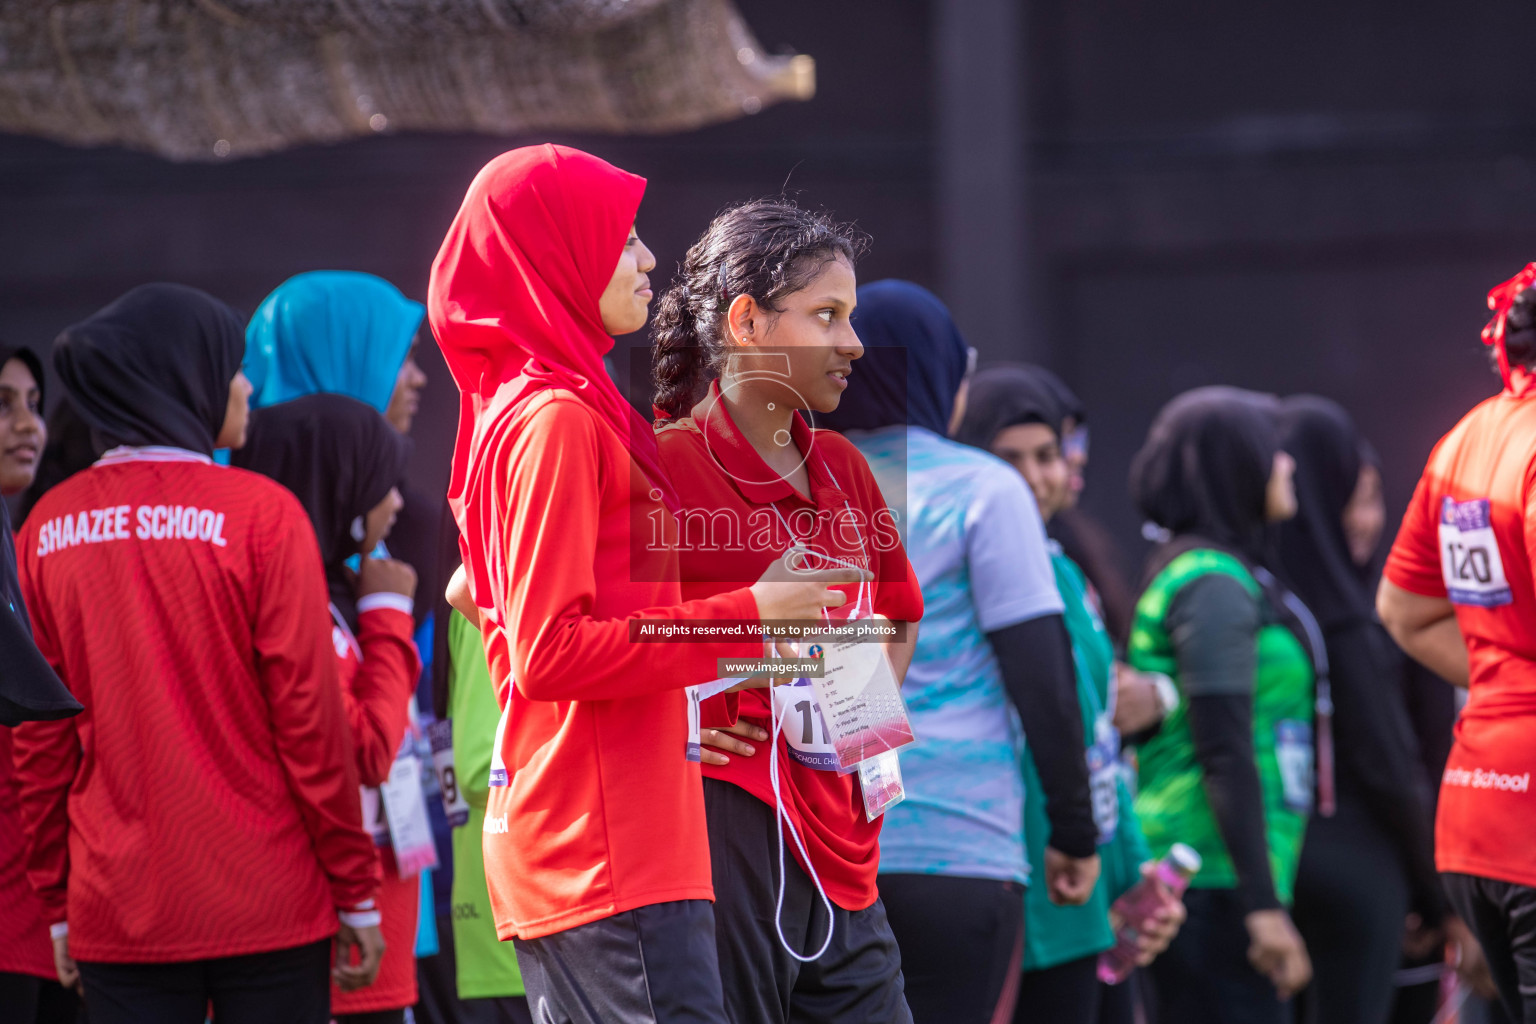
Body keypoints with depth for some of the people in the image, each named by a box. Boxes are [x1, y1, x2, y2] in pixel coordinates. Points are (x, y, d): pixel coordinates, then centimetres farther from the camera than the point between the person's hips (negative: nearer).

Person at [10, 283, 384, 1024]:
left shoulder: (49, 527, 5)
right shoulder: (261, 512, -6)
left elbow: (39, 736, 6)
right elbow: (309, 713, -7)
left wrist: (57, 902, 13)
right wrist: (356, 891, -1)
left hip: (116, 913, 3)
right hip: (264, 906, -3)